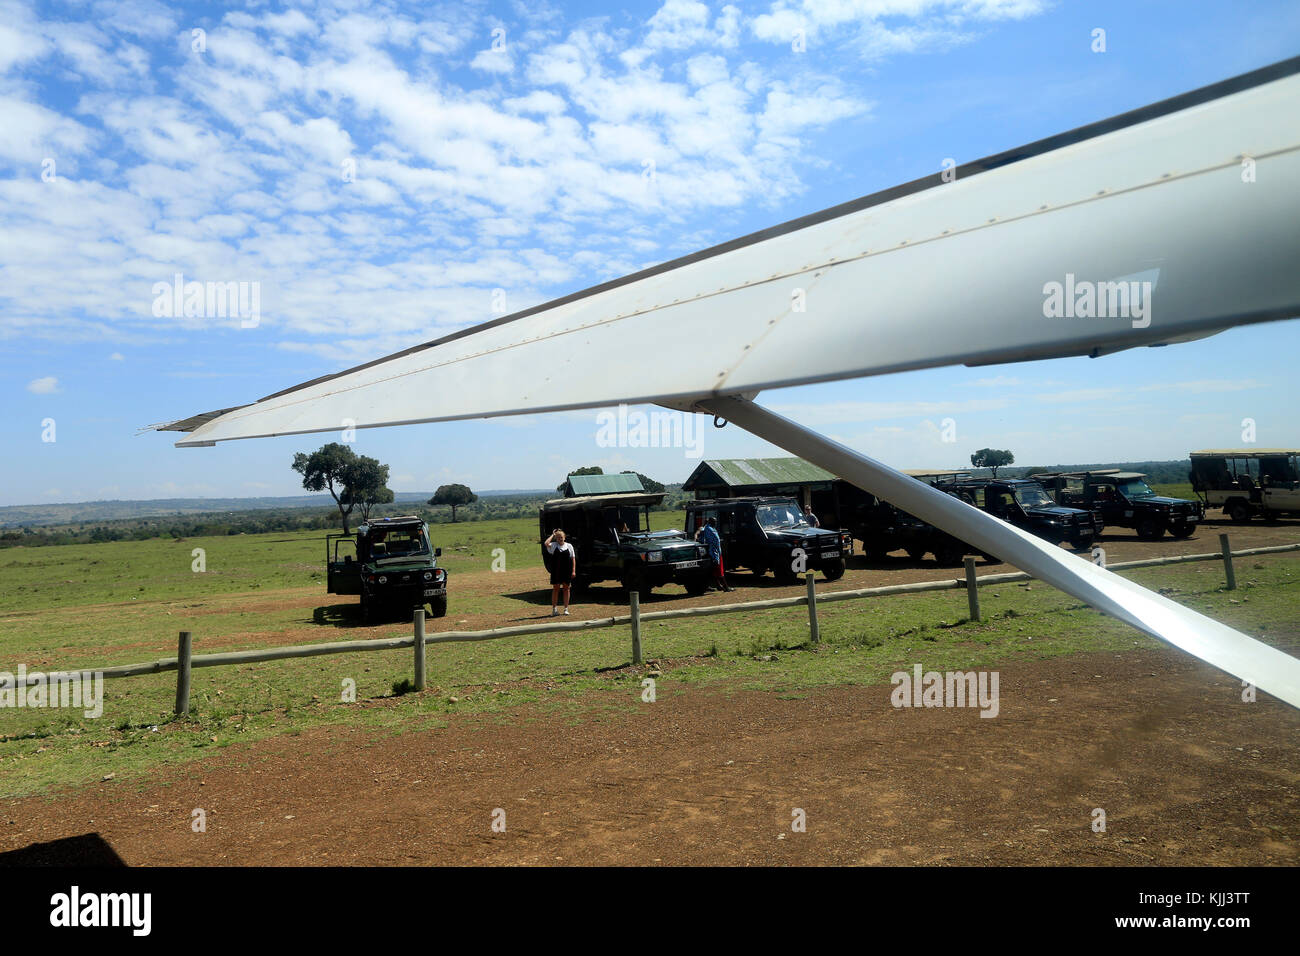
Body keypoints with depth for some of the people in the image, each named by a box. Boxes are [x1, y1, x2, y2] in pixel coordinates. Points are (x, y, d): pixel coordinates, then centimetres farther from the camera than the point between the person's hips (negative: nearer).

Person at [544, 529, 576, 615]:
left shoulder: (569, 546, 5)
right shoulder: (554, 545, 3)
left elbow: (573, 558, 5)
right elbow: (546, 543, -18)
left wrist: (574, 571, -2)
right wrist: (552, 535, -6)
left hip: (567, 571, 1)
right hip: (556, 571, -1)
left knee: (566, 589, 5)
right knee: (555, 589, 3)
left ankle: (566, 608, 13)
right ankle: (554, 608, 8)